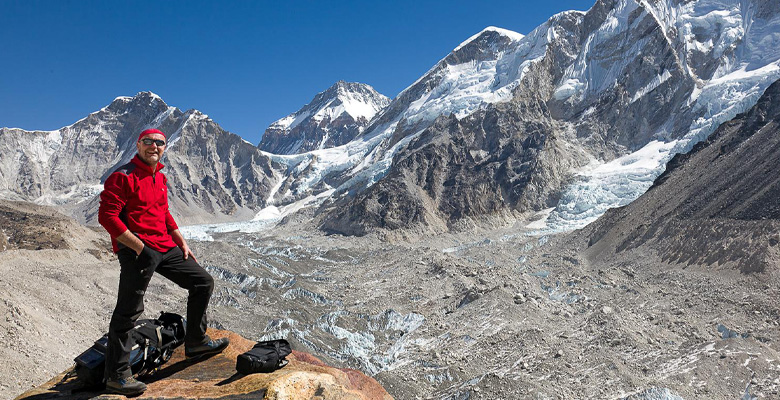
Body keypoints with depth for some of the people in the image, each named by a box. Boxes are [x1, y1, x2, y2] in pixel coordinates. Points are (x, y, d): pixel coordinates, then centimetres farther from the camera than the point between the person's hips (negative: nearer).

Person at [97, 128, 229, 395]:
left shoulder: (160, 177, 16)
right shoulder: (123, 176, -11)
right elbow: (106, 216, -17)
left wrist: (181, 242, 19)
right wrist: (139, 247, -20)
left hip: (166, 248, 9)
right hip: (136, 250, -9)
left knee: (203, 282, 11)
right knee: (128, 311, -4)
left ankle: (195, 342, 23)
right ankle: (117, 376, 8)